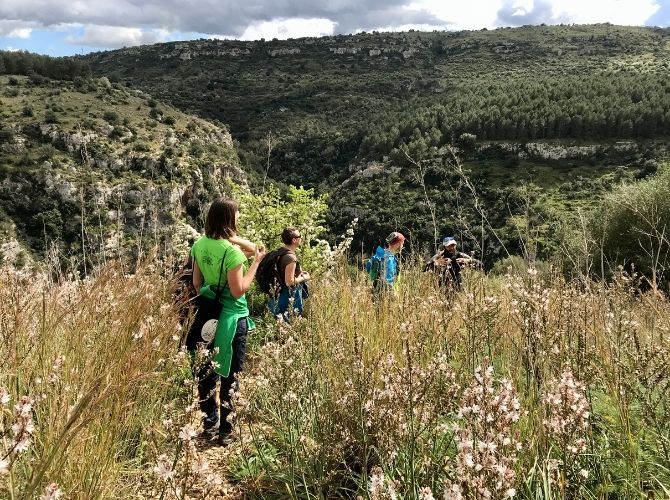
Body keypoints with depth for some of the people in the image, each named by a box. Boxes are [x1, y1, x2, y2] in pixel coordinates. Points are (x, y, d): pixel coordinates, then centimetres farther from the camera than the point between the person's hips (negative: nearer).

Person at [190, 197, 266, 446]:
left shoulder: (199, 245, 0)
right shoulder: (232, 251, -21)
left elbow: (196, 283, 8)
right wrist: (256, 262, -15)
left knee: (206, 370, 17)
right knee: (229, 375, 6)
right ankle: (226, 429, 16)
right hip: (231, 318, -7)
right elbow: (238, 291, -19)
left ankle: (210, 420, 32)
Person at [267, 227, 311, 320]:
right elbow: (289, 282, -26)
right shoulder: (290, 257, -24)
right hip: (290, 298, -10)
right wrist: (303, 278, -10)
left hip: (280, 294, 10)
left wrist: (299, 273, 13)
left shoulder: (281, 252, 4)